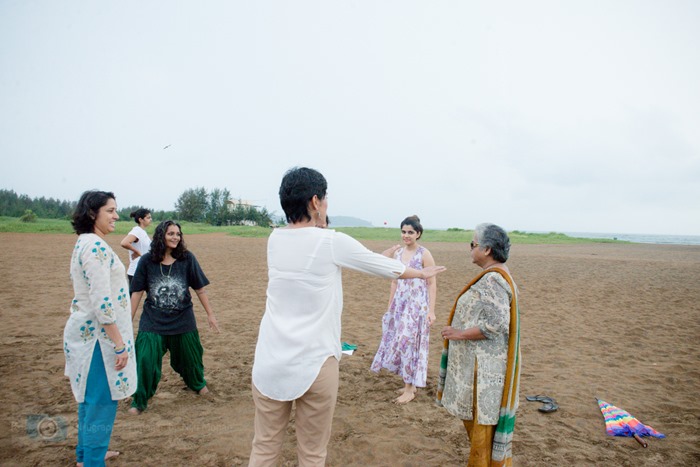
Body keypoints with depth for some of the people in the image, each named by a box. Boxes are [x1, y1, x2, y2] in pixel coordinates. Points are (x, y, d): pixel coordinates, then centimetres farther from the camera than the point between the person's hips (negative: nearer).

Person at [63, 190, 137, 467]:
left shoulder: (85, 243, 12)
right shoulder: (96, 246, -21)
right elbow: (102, 302, -25)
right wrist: (120, 344, -22)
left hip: (85, 330, 11)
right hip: (99, 334, -11)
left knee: (90, 397, 22)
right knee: (101, 401, 1)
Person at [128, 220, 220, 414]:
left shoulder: (187, 258, -9)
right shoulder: (147, 260, -8)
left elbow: (200, 289, -3)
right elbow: (137, 292, -2)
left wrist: (210, 314, -2)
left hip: (183, 320, 1)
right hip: (152, 321, 0)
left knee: (189, 356, 16)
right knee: (145, 360, -7)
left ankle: (198, 383, 47)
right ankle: (139, 402, 17)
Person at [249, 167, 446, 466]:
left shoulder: (274, 239, 2)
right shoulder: (332, 242, -11)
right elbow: (384, 267, 3)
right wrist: (422, 273, 18)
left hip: (270, 363, 4)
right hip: (314, 363, -4)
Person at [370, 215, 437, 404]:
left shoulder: (424, 254, -10)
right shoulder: (397, 252, 7)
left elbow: (432, 284, -9)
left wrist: (431, 310, -14)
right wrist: (390, 306, 15)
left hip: (417, 305, -6)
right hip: (400, 304, 6)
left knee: (410, 343, -1)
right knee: (400, 343, 11)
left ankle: (410, 389, 13)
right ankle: (408, 384, 26)